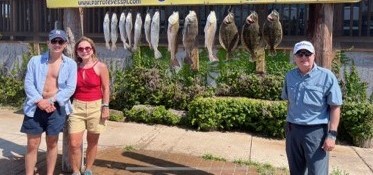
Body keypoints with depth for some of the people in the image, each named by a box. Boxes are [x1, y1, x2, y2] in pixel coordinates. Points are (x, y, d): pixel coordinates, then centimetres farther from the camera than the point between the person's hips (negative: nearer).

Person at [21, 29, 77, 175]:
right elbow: (28, 83, -3)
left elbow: (70, 88, -6)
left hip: (57, 107, 0)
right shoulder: (35, 60, 3)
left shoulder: (70, 64, 1)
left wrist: (51, 100, -15)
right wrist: (39, 101, -17)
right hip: (36, 106, 0)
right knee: (32, 144, 3)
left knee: (52, 143, 11)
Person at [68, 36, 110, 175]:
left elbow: (106, 88, -3)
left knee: (92, 142, 9)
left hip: (95, 106, -2)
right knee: (74, 143, -5)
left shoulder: (101, 67, -4)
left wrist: (105, 107, -8)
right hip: (77, 107, 2)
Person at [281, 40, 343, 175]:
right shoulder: (290, 76, 5)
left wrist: (331, 134, -14)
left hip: (316, 131, -5)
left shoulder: (327, 76, -10)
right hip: (292, 130, 5)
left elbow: (335, 107, -9)